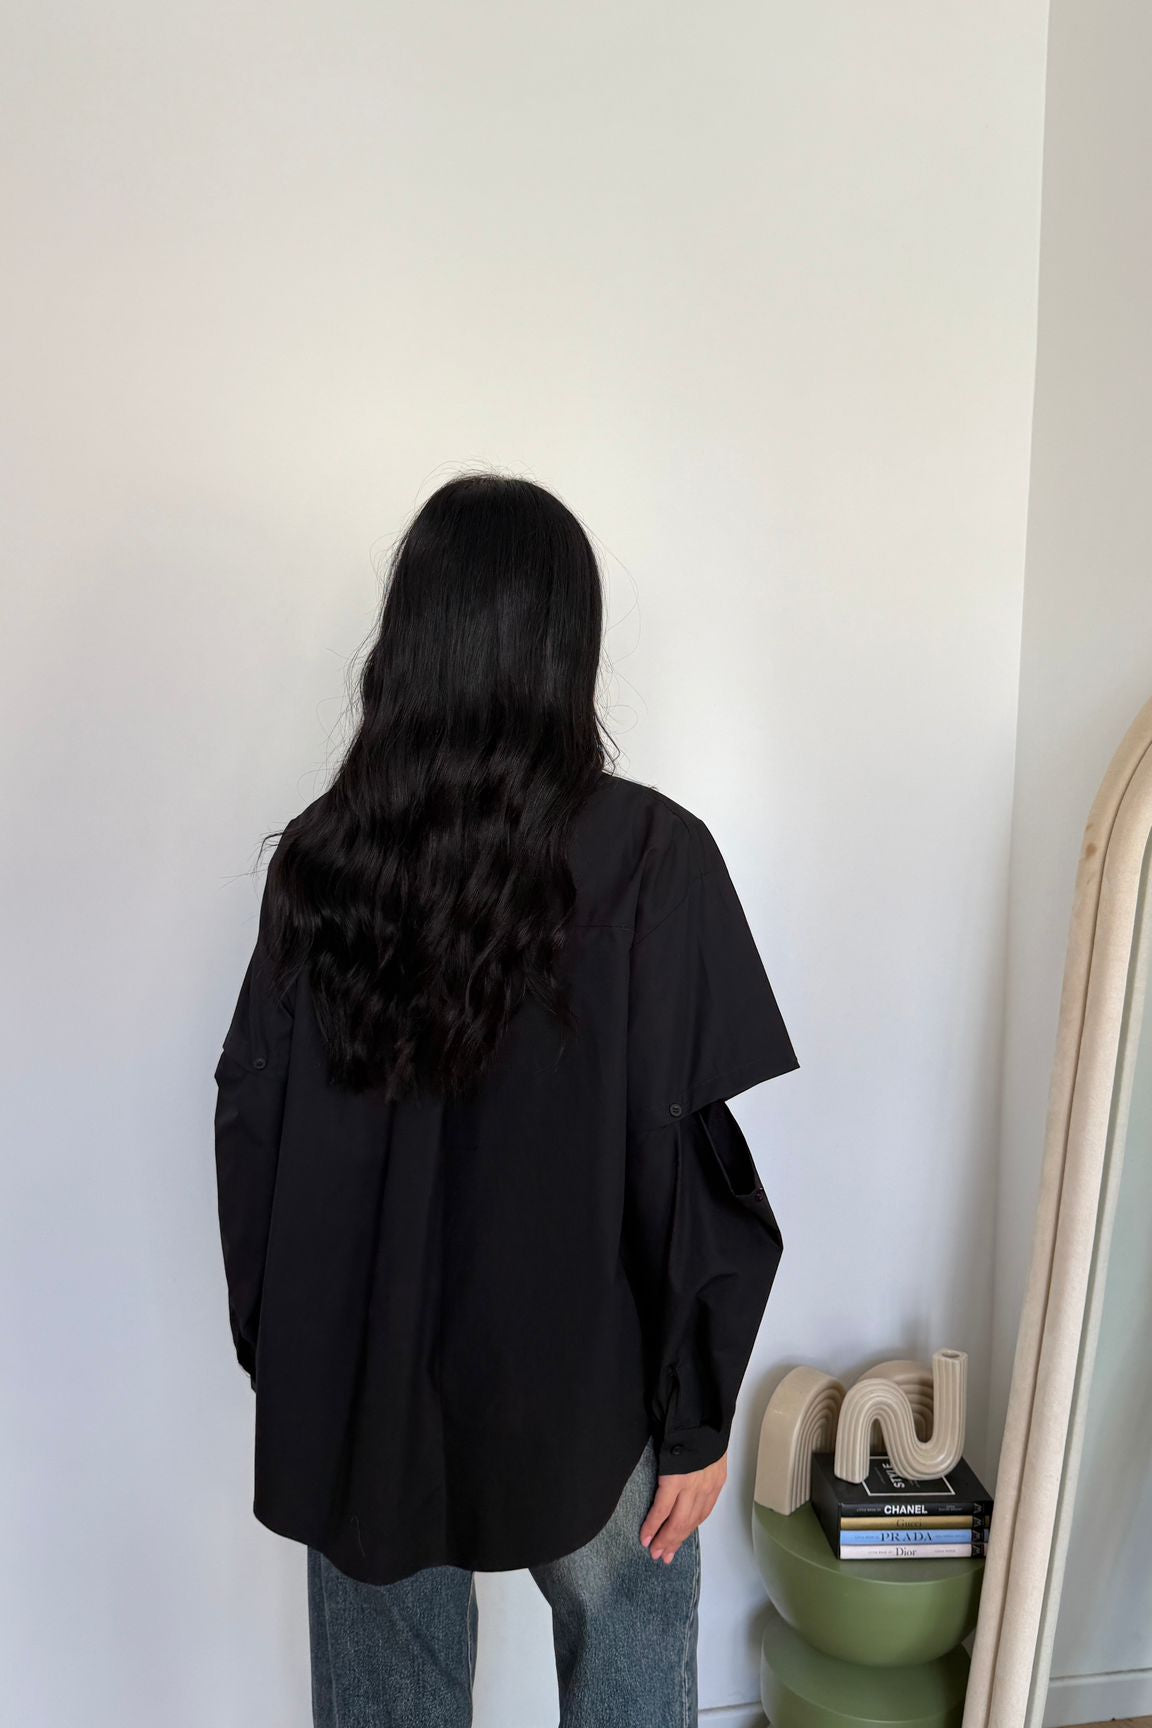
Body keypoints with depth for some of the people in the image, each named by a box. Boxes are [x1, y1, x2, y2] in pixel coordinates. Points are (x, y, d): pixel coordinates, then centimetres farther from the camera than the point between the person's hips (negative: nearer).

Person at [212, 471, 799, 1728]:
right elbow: (692, 1165, -17)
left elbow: (250, 1130, -3)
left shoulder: (320, 854, -9)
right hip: (576, 1385, -2)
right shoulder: (650, 858, -18)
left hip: (356, 1383, 3)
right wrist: (698, 1412, -4)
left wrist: (274, 1353, 11)